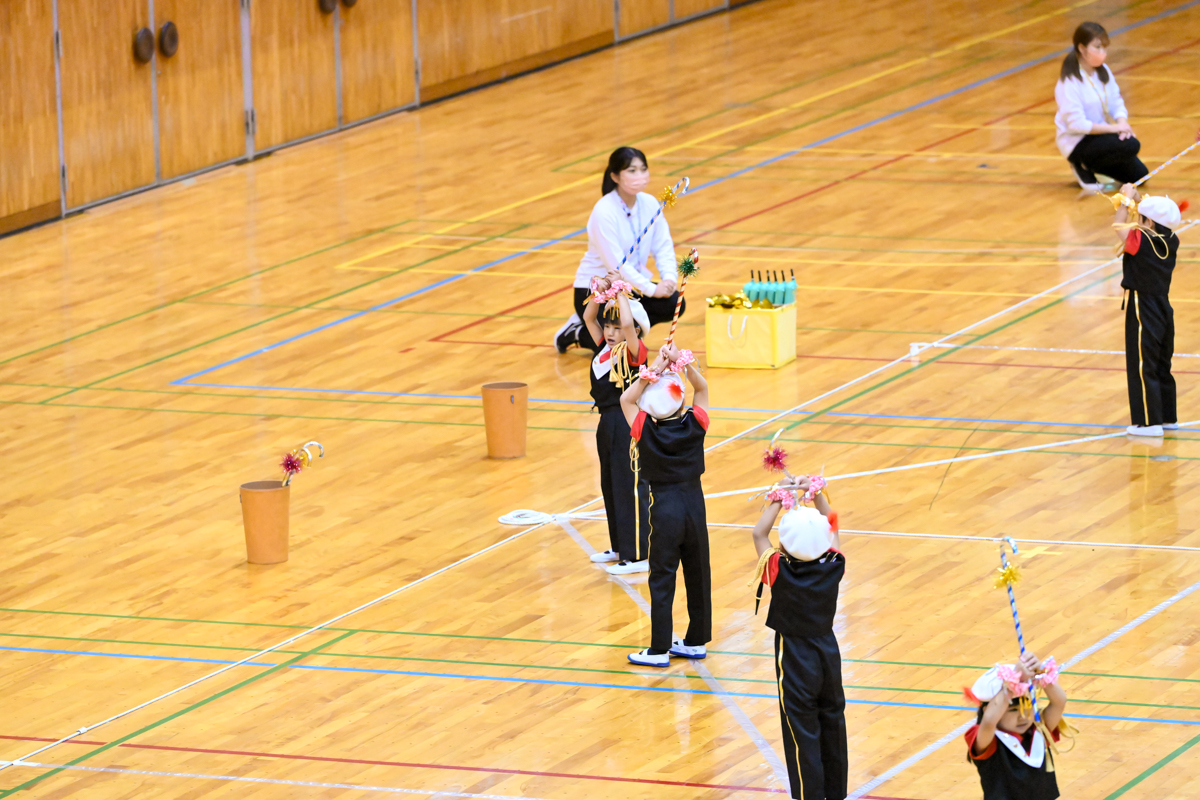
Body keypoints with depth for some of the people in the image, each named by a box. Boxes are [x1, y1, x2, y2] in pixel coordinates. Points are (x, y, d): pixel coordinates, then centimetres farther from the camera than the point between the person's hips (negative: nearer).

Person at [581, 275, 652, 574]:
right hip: (608, 423, 9)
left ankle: (637, 556, 2)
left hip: (628, 425, -9)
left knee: (631, 489, -3)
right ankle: (620, 547, 31)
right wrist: (601, 292, -4)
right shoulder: (605, 347, 7)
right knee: (610, 487, 18)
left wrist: (620, 291, -21)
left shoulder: (633, 351, -16)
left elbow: (628, 323, -33)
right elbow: (589, 317, 10)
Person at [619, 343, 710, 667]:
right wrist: (683, 363, -11)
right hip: (695, 503, 3)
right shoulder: (695, 425, -9)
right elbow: (702, 388, 5)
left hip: (664, 508, -3)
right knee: (697, 576, 13)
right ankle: (696, 642, 23)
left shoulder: (645, 431, -14)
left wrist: (656, 369, -8)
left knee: (662, 580, 3)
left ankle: (660, 649, 6)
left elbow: (626, 399, 1)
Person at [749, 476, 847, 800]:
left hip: (795, 659, -4)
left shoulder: (780, 572, -23)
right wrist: (816, 493, 2)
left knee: (803, 735, 4)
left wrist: (780, 499, -8)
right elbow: (832, 527, 4)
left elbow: (759, 533, -10)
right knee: (833, 725, 17)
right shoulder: (833, 566, -14)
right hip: (828, 651, 4)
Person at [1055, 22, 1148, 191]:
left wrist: (1122, 123, -18)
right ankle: (1084, 166, -7)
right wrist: (1113, 128, -24)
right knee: (1131, 146, -27)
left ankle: (1091, 164, 18)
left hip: (1099, 133, 8)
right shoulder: (1069, 82, -21)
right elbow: (1076, 123, -25)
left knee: (1139, 175, 3)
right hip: (1076, 143, -8)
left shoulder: (1104, 72, 4)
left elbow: (1117, 104, 5)